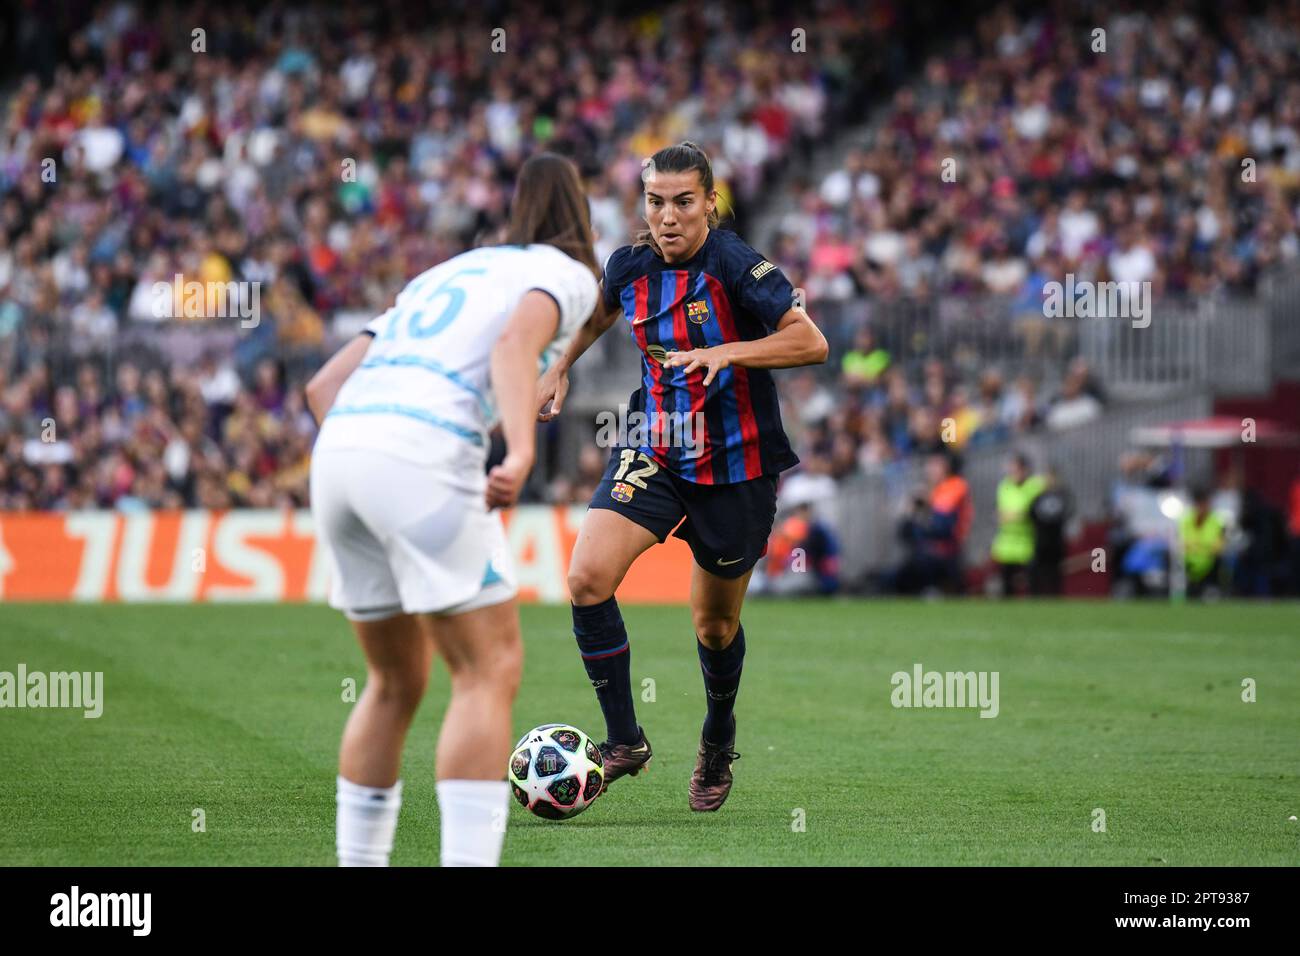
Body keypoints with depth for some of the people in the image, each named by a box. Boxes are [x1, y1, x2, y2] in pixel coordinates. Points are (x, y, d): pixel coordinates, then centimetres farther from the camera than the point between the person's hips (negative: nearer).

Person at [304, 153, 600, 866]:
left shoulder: (443, 274, 33)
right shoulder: (567, 274, 14)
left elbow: (324, 385, 26)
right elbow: (517, 340, -11)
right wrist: (521, 451, -25)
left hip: (337, 451, 7)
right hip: (423, 452, -7)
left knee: (396, 681, 18)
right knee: (489, 671, -5)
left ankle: (358, 866, 19)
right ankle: (466, 861, -16)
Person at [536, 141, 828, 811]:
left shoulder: (736, 266, -18)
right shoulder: (630, 266, -2)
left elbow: (811, 342, -27)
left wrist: (726, 353, -35)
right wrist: (562, 366, 24)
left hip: (736, 466, -3)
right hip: (654, 453, 4)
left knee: (715, 625, 11)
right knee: (587, 577, -20)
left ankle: (717, 744, 41)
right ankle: (624, 741, -7)